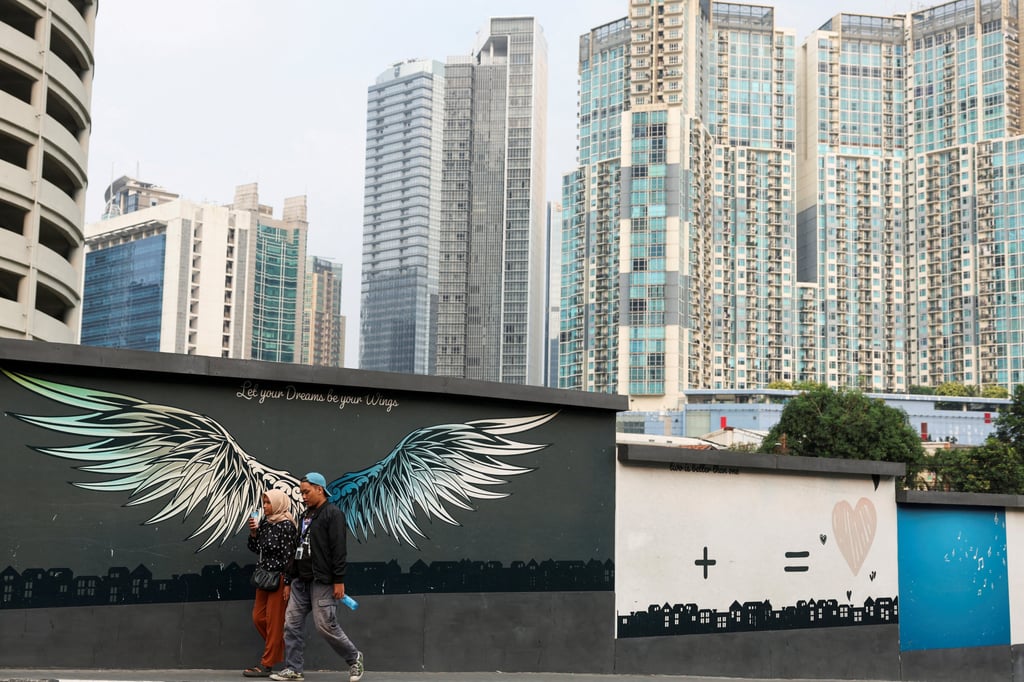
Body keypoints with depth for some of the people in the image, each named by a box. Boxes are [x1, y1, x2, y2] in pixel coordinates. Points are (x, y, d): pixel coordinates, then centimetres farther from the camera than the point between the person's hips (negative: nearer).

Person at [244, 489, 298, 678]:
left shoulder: (286, 525, -13)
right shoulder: (265, 523, 9)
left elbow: (288, 556, -15)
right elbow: (254, 548, 15)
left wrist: (286, 583, -17)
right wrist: (253, 532, -3)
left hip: (279, 578, -8)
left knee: (274, 621, -2)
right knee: (258, 617, 10)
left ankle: (267, 664, 2)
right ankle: (277, 650, 26)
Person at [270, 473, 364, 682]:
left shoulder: (333, 514, -7)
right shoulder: (305, 516, 19)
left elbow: (339, 549, -14)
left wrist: (339, 580, -19)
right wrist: (290, 580, 19)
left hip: (322, 581, -8)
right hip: (301, 581, 8)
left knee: (325, 625, -8)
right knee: (292, 624, 2)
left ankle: (354, 658, 10)